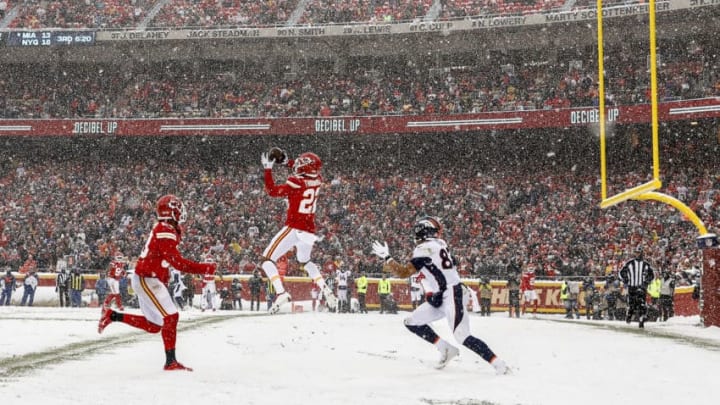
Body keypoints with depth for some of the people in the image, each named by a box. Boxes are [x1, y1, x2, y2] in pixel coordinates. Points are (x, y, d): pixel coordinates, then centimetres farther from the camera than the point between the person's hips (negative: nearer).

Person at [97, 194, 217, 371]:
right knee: (170, 317, -13)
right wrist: (205, 269, -26)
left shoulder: (162, 229, 12)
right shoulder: (166, 232, -20)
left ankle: (112, 315, 21)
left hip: (149, 279, 10)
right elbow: (177, 262, -27)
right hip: (147, 280, -10)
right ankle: (171, 361, -12)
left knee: (154, 325, 13)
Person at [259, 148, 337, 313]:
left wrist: (268, 168, -8)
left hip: (293, 229, -7)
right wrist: (287, 161, 27)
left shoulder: (296, 182, -16)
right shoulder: (317, 180, 4)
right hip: (309, 231, 7)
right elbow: (306, 172, 27)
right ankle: (326, 291, 19)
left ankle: (281, 293, -21)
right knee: (305, 262, 31)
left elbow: (272, 191, -15)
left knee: (267, 260, -2)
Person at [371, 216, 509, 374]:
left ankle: (499, 365, -14)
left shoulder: (424, 248, -16)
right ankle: (445, 349, 13)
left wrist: (386, 257, -10)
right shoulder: (439, 244, 10)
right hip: (440, 297, 9)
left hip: (451, 296, -9)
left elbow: (404, 272, -20)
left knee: (462, 337, -16)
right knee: (412, 322, 11)